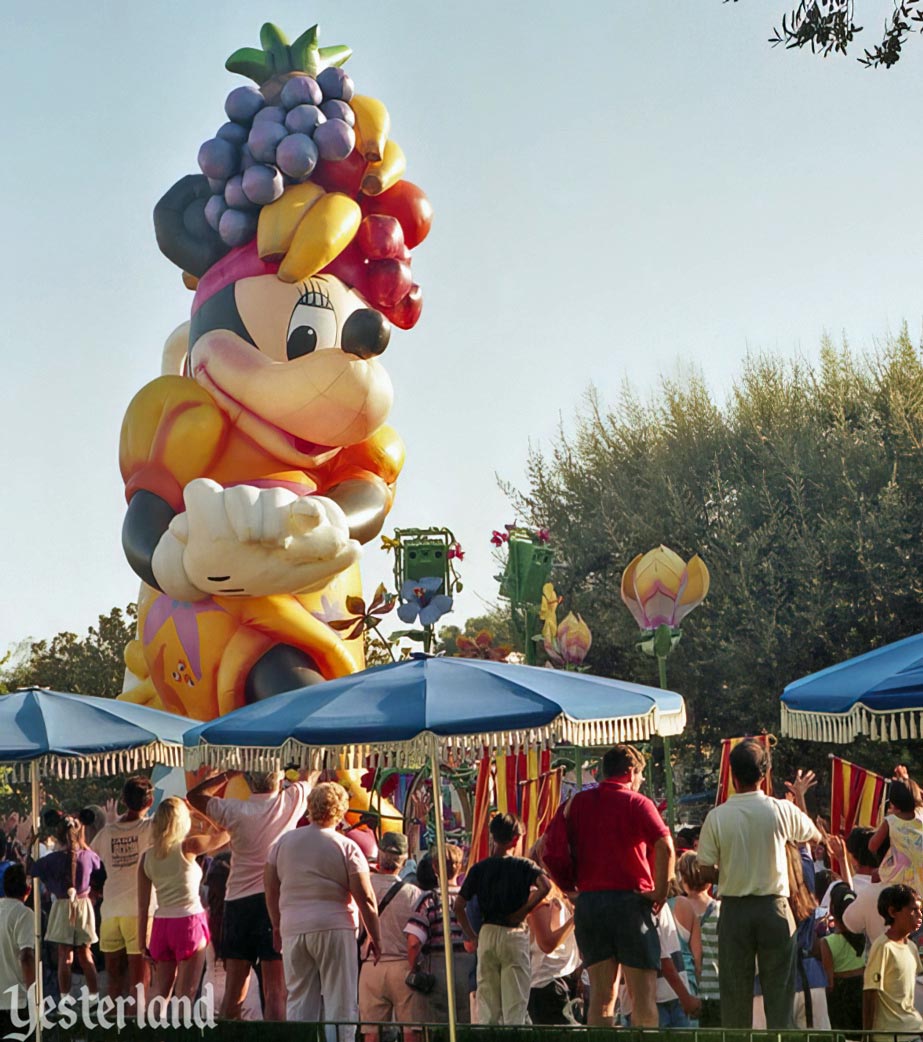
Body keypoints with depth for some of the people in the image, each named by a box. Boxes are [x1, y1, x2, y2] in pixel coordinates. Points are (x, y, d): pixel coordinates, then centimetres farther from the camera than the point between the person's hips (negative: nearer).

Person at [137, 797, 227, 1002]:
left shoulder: (147, 856, 4)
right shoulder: (187, 847, -8)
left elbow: (143, 906, 3)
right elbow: (223, 834, 1)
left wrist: (143, 943, 7)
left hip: (161, 924, 5)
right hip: (189, 922, -5)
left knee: (160, 990, 14)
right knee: (185, 993, -3)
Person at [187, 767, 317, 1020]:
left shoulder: (235, 810, 0)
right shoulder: (291, 802, 0)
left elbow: (195, 795, 16)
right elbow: (310, 778, 21)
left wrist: (230, 773, 16)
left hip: (238, 902, 2)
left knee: (234, 989, 9)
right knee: (275, 990, -5)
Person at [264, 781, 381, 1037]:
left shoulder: (283, 842, 8)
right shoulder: (346, 848, -4)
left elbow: (270, 887, 13)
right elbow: (365, 898, -6)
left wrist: (277, 925, 25)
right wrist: (375, 937, 3)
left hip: (293, 930, 4)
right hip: (335, 929, -4)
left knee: (298, 1001, 9)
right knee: (340, 1003, 0)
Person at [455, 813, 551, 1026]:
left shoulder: (479, 868, 6)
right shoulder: (524, 866, -2)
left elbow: (458, 905, 2)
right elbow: (545, 886, -20)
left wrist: (471, 935, 9)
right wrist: (524, 910, -10)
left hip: (487, 934, 3)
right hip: (515, 934, -3)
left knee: (486, 1003, 8)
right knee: (515, 1001, -1)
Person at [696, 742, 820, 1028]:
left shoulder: (717, 817, -7)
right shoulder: (781, 810, -6)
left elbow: (706, 872, -4)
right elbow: (814, 836, 14)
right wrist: (799, 798, 29)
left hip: (734, 909, 0)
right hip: (774, 907, 0)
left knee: (735, 989, 7)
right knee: (779, 988, 5)